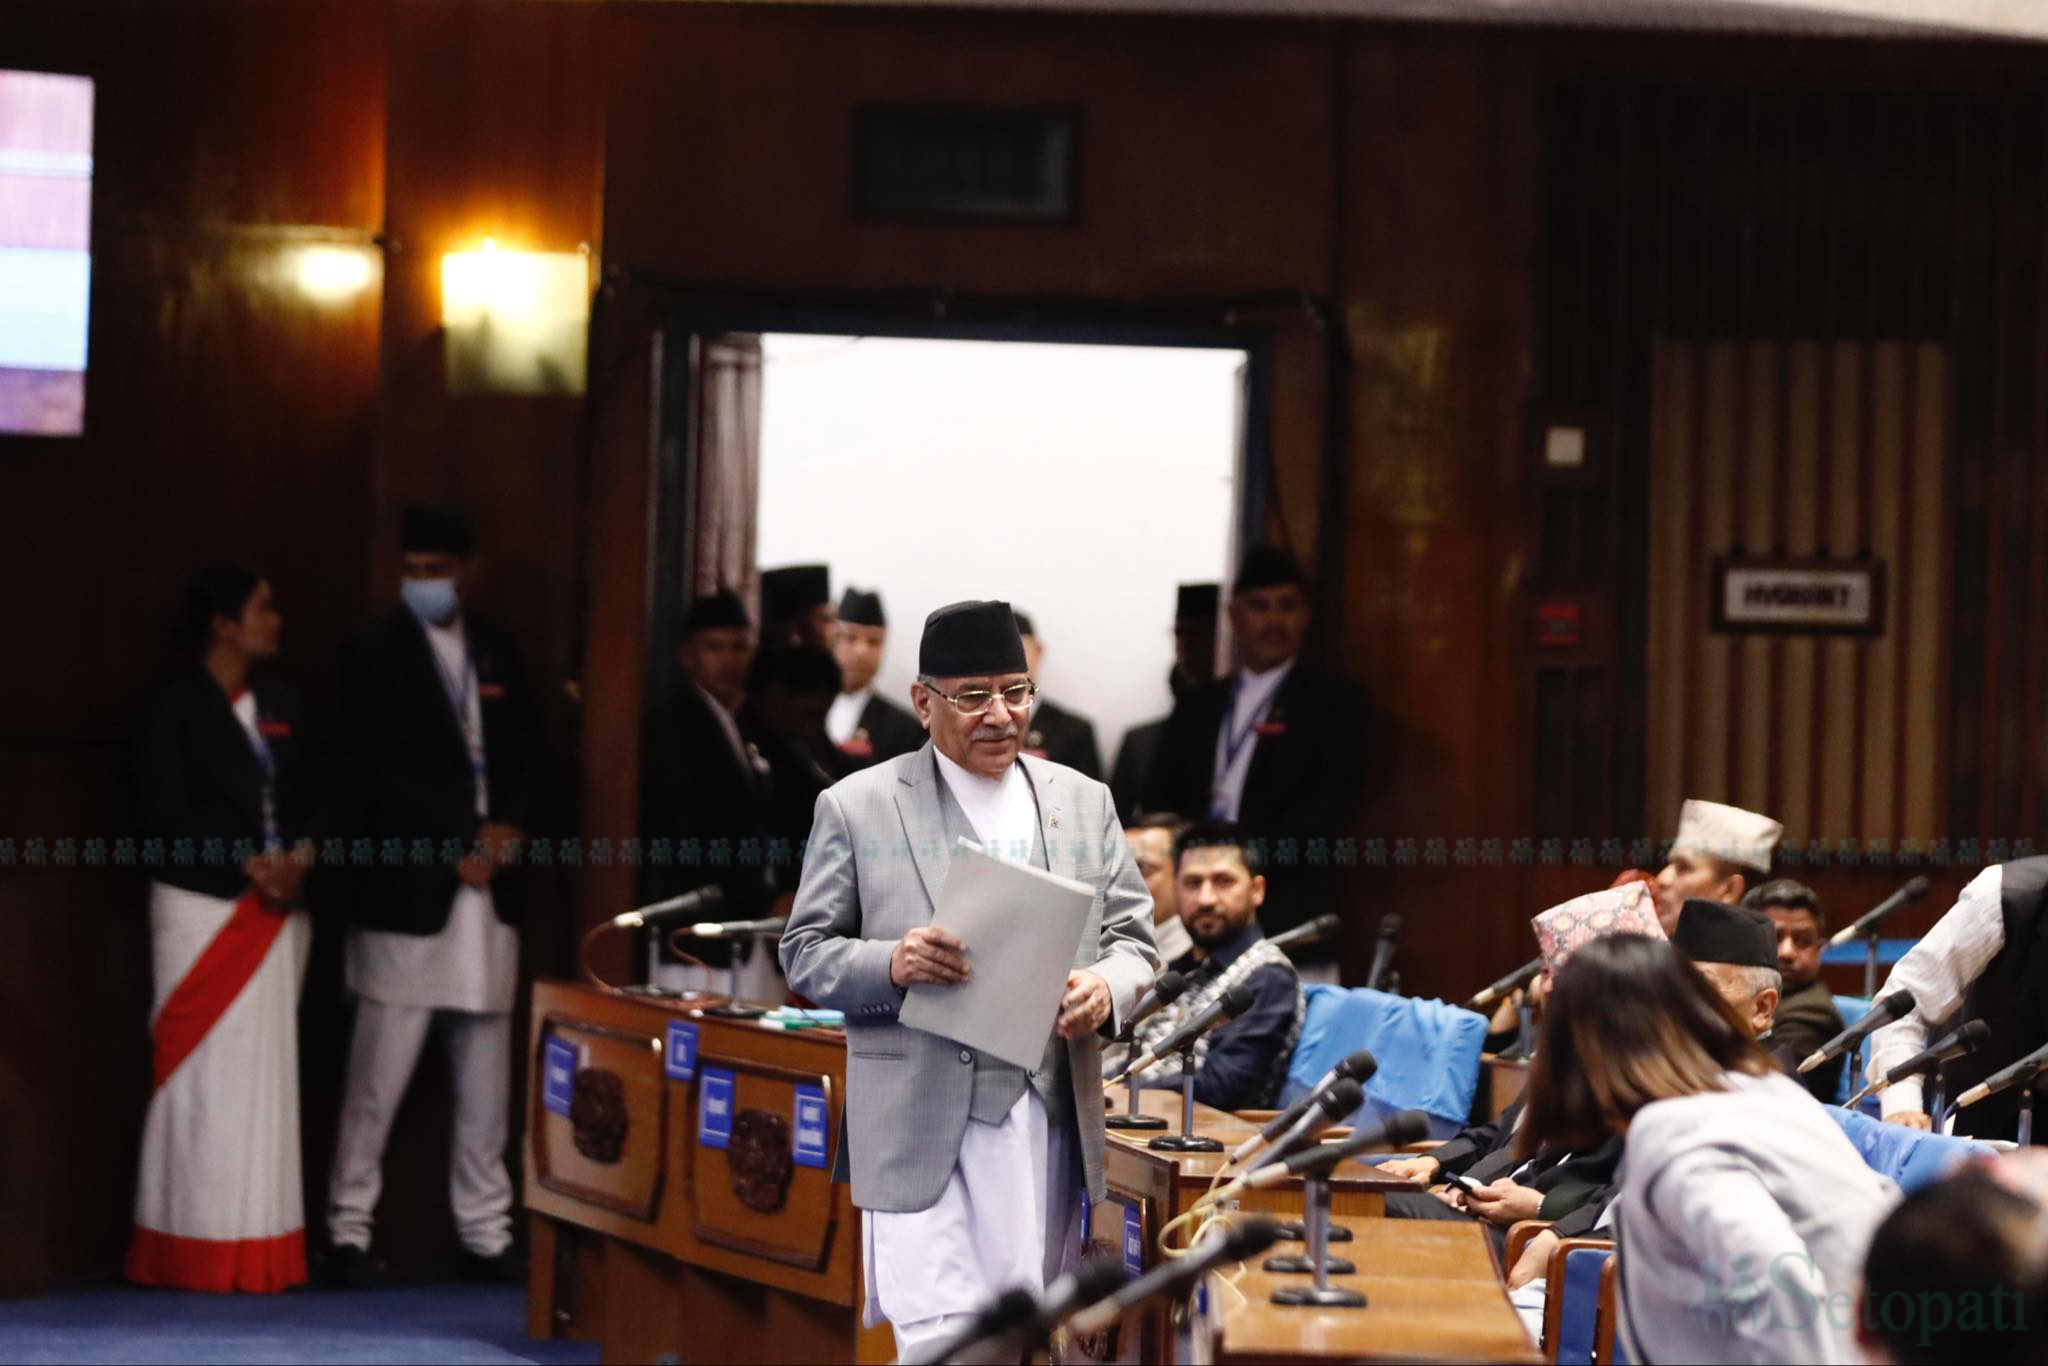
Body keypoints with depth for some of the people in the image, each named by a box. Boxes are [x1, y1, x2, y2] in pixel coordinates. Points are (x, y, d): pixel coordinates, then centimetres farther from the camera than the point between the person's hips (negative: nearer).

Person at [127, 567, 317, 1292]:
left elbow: (306, 798, 14)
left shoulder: (279, 703, 13)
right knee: (205, 1071, -4)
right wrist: (248, 865, -17)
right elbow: (167, 814, -11)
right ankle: (198, 1250, 1)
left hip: (274, 912, 6)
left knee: (266, 1071, 5)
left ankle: (258, 1249, 8)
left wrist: (299, 859, -6)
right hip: (203, 907, -6)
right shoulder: (177, 705, -5)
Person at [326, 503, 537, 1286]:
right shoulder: (375, 654, -2)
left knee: (485, 1081, 7)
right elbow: (381, 771, -10)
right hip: (407, 891, -5)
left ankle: (485, 1231, 13)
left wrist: (508, 829, -3)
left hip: (487, 892, 5)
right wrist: (463, 840, -11)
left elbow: (522, 757, 16)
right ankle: (349, 1229, 3)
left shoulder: (496, 653, 14)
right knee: (379, 1077, -4)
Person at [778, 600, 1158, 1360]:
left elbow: (1133, 939, 15)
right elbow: (805, 953, 3)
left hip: (1049, 1120, 4)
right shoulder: (857, 808, 2)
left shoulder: (1084, 803, 13)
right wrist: (890, 965, -17)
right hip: (922, 1128, -4)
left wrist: (1106, 988, -9)